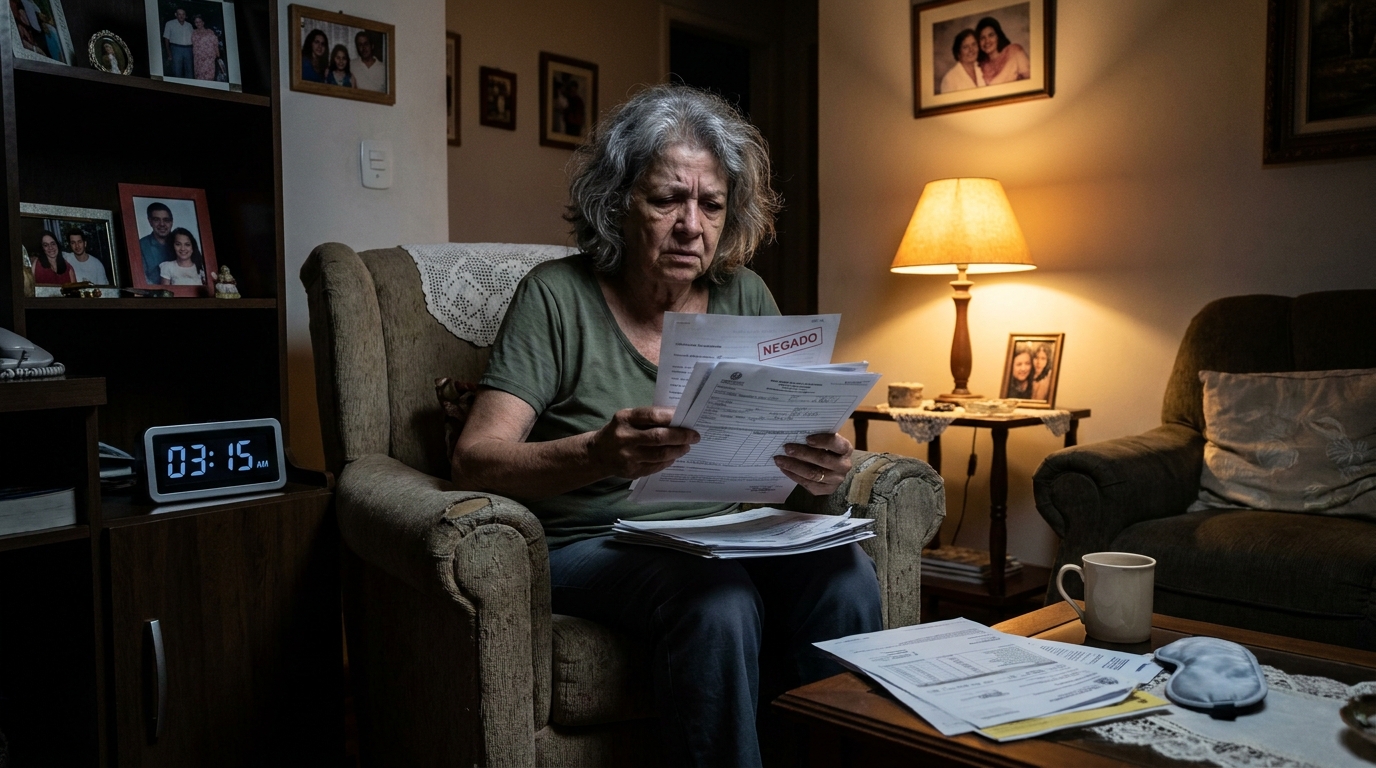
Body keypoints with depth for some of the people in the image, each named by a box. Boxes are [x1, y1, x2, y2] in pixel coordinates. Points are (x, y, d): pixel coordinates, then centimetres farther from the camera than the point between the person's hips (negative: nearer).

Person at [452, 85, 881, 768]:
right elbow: (474, 460, -16)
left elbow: (791, 442, 5)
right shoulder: (557, 296, -8)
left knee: (845, 577, -24)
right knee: (716, 602, -33)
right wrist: (599, 455, -36)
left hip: (726, 533, 4)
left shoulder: (745, 296, 6)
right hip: (591, 545, -3)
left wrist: (818, 466, -21)